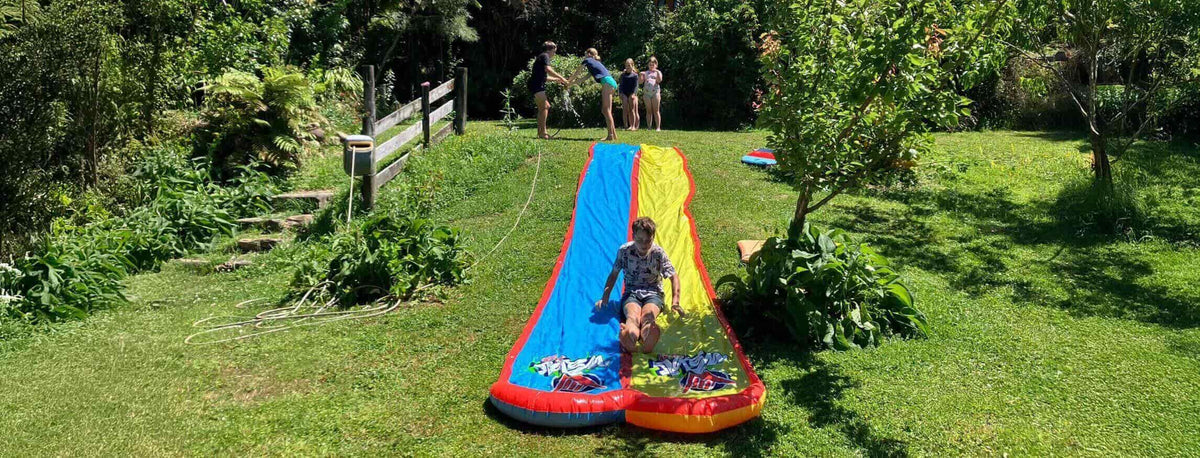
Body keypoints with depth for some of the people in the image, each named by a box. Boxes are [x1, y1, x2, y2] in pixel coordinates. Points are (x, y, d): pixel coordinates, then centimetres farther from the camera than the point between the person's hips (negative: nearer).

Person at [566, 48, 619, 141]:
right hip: (612, 82, 9)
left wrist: (569, 82, 30)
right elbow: (584, 78, 35)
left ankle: (611, 135, -15)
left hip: (607, 82, -9)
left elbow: (577, 73, 16)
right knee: (604, 110, 11)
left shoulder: (587, 60, 8)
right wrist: (572, 83, 38)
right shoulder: (596, 63, 32)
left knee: (606, 110, -10)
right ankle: (613, 134, 11)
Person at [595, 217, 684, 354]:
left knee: (648, 316, -36)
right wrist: (605, 297, 1)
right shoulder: (624, 250, 1)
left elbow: (674, 276, 4)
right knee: (632, 316, -36)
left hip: (653, 293, 0)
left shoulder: (658, 252, 0)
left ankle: (648, 338, -72)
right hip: (631, 293, 0)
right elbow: (614, 274, 12)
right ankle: (630, 336, -72)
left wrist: (675, 301, -8)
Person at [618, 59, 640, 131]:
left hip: (632, 94, -2)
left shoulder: (635, 75, 4)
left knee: (632, 110, -3)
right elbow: (621, 85, 12)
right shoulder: (623, 75, 13)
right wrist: (621, 93, -1)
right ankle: (626, 126, -7)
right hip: (624, 94, 2)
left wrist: (633, 94, -14)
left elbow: (636, 85, -2)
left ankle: (633, 126, -2)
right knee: (625, 110, -5)